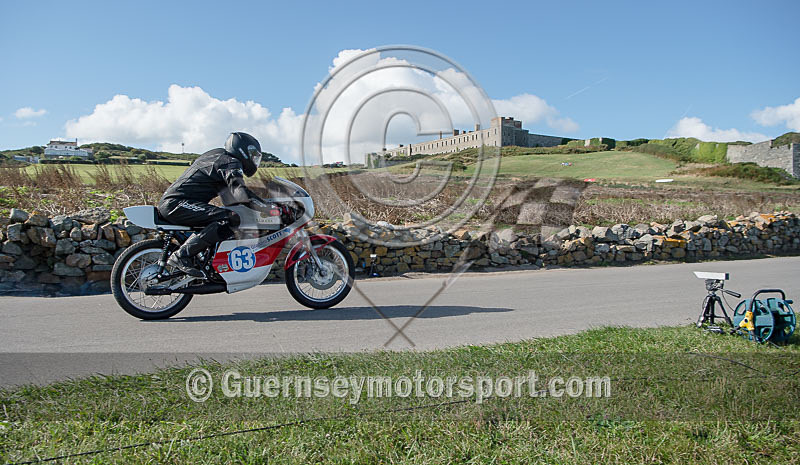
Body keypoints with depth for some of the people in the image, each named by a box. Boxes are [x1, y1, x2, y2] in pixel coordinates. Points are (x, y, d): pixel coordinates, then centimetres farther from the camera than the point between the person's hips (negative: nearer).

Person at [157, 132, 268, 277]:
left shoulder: (218, 155, 23)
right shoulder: (231, 161, -7)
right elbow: (239, 191, -24)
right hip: (176, 203, -11)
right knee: (231, 219, -26)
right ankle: (182, 256, -27)